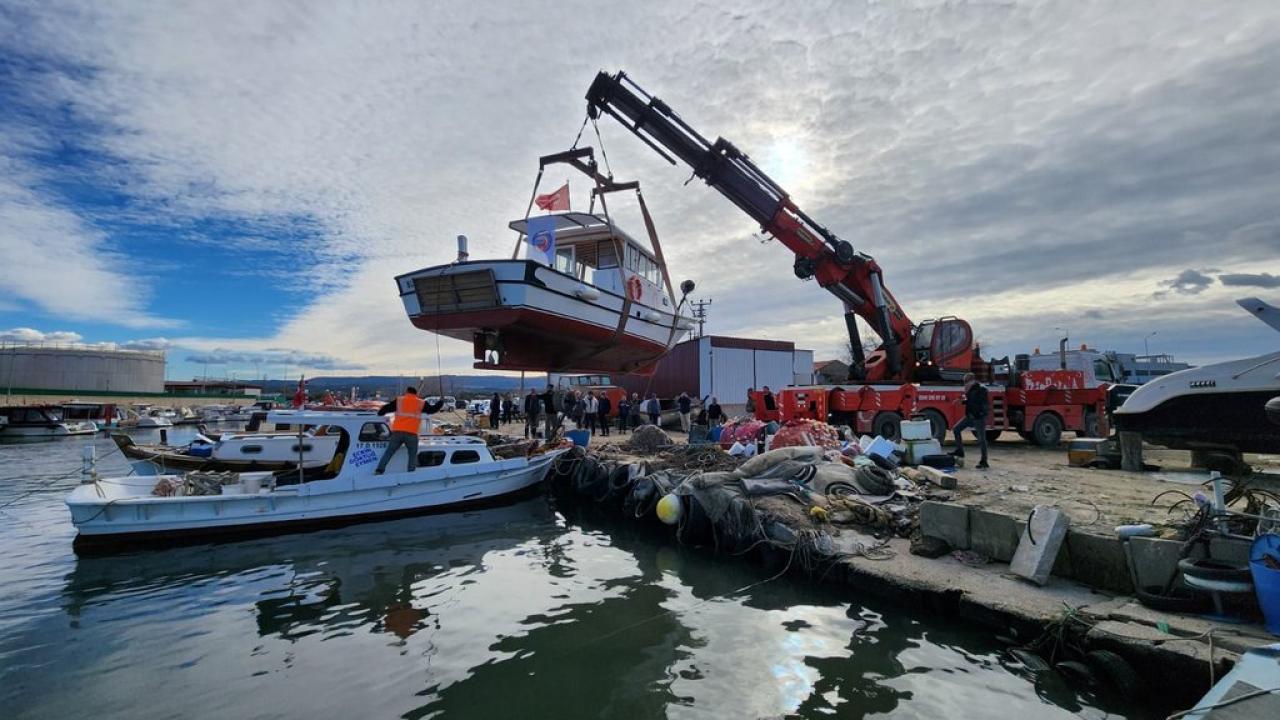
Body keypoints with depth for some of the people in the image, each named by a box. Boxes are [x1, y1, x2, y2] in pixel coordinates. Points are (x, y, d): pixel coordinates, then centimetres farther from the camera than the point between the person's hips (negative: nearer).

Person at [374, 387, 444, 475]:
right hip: (411, 434, -1)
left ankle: (379, 470, 4)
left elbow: (386, 408, 13)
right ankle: (411, 474, 4)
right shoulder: (421, 403, 11)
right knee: (413, 455, 9)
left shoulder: (398, 400, 13)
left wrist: (380, 414, 32)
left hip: (397, 432, 1)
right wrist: (441, 402, 35)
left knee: (388, 452, 10)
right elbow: (432, 409, 18)